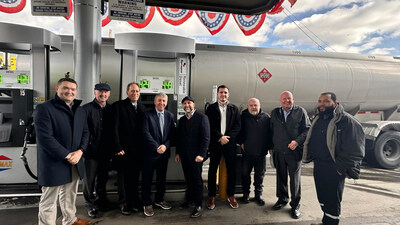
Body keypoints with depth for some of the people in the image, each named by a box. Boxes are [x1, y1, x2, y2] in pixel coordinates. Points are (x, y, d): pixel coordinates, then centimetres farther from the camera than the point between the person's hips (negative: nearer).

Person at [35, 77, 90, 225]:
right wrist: (66, 155, -17)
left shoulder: (80, 111, 10)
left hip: (74, 162, 6)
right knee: (49, 200, 5)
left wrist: (80, 152, -6)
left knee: (70, 195, 21)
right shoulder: (44, 108, -11)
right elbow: (45, 137, -18)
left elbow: (85, 133, 11)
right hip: (53, 163, -6)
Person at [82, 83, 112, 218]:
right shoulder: (86, 109, -9)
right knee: (90, 179, 8)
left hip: (105, 151, 4)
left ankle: (101, 199, 39)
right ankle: (90, 204, 27)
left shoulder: (111, 109, 5)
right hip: (91, 150, -4)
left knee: (103, 177, 19)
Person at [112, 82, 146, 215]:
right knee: (123, 177, 7)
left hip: (138, 149, 4)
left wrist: (143, 148, 3)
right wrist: (117, 148, -15)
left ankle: (134, 201, 28)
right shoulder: (118, 106, -4)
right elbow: (115, 128, -10)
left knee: (135, 177, 14)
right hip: (124, 149, -4)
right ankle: (125, 203, 22)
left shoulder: (142, 107, 10)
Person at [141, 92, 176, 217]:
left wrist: (165, 146, -11)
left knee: (162, 178, 15)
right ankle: (147, 204, 20)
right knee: (147, 178, 5)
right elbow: (145, 133, -12)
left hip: (164, 152, 4)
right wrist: (157, 147, -16)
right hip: (150, 152, -4)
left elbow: (172, 133, 5)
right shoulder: (147, 114, -5)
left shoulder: (170, 116, 8)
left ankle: (159, 200, 33)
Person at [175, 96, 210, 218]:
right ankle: (190, 198, 29)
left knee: (197, 179, 2)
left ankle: (198, 205, 12)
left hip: (196, 155, -5)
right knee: (188, 179, 12)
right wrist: (178, 152, 10)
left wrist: (201, 154, -18)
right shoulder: (181, 120, 13)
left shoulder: (202, 117, -6)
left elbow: (206, 137, -11)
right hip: (184, 155, 5)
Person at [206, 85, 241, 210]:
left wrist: (227, 137, -11)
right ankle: (211, 197, 17)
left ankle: (231, 195, 22)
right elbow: (209, 126, -4)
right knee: (212, 170, 5)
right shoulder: (211, 108, 3)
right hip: (215, 143, -1)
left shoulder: (234, 109, 8)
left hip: (230, 143, 2)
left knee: (232, 170, 6)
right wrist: (220, 137, -13)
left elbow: (237, 126, 1)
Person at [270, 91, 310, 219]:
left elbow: (307, 129, -2)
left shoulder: (300, 111, -1)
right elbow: (271, 130, 12)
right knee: (281, 177, 13)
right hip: (278, 151, 3)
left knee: (295, 178, 4)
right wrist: (271, 146, 7)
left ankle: (295, 205, 19)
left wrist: (298, 141, -16)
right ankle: (282, 199, 31)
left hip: (294, 151, -3)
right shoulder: (274, 113, 9)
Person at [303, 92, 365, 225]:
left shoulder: (346, 120, -14)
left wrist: (342, 167, -17)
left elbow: (355, 148, -17)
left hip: (333, 169, -8)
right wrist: (309, 157, 14)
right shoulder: (318, 119, 10)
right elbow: (310, 140, 20)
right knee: (322, 197, 20)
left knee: (332, 200, 4)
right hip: (318, 165, 8)